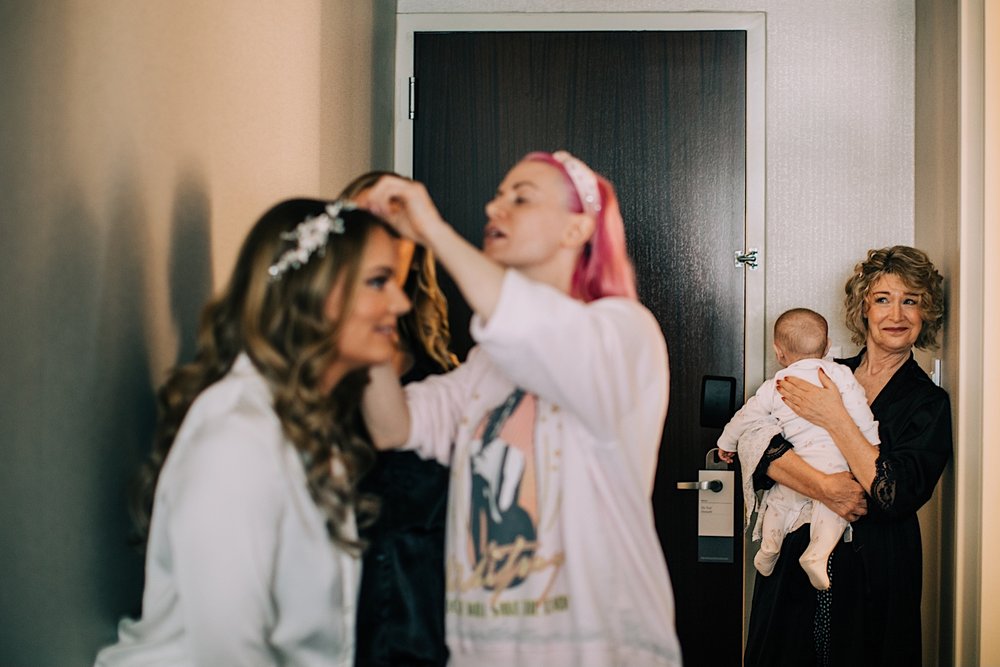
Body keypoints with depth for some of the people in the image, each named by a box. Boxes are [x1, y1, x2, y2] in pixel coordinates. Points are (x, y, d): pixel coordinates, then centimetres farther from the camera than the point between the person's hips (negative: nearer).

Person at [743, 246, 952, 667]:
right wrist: (823, 486, -22)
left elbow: (899, 495, -14)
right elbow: (754, 445, -8)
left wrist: (834, 419, -15)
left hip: (873, 576, -2)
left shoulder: (929, 403, 1)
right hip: (792, 568, 2)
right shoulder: (823, 376, 6)